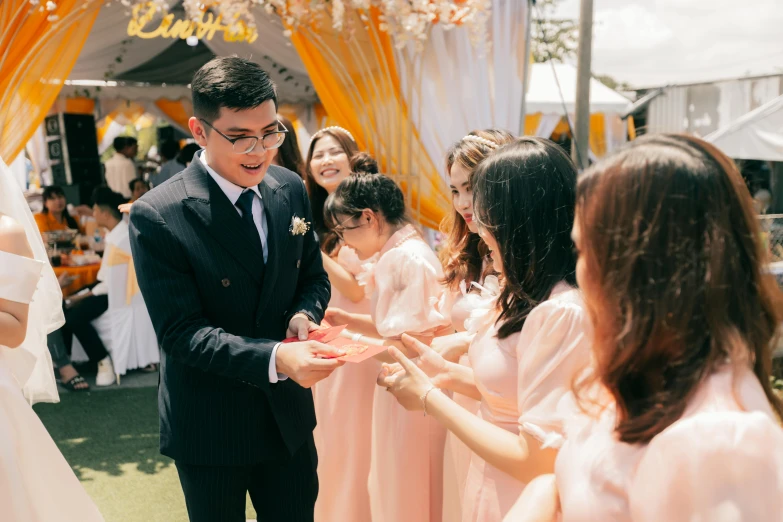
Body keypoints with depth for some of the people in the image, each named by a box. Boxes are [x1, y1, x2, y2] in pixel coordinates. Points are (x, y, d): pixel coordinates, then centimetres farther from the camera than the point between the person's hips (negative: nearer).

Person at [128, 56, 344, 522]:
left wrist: (305, 314, -15)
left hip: (288, 415, 5)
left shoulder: (292, 190, -3)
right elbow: (182, 332, -21)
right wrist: (275, 358, -35)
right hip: (209, 430, -4)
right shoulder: (156, 216, -19)